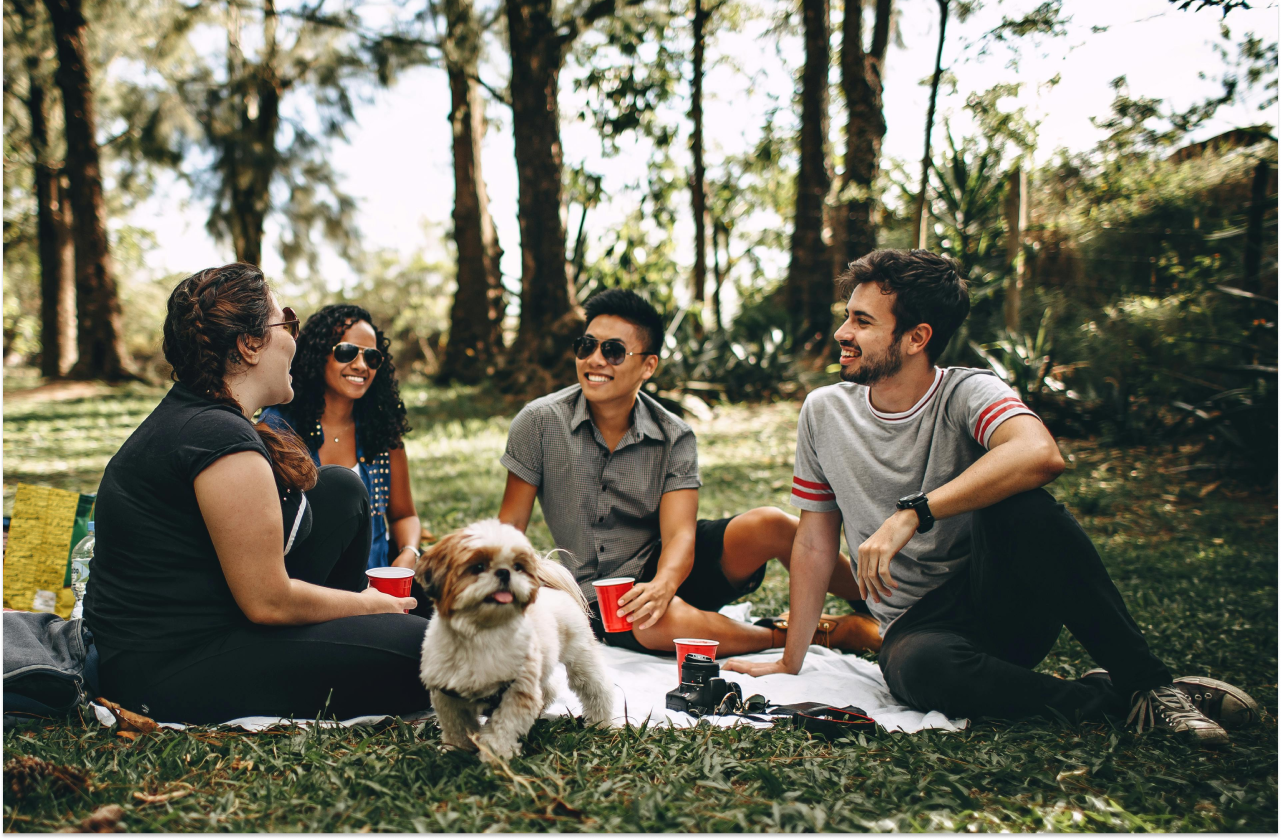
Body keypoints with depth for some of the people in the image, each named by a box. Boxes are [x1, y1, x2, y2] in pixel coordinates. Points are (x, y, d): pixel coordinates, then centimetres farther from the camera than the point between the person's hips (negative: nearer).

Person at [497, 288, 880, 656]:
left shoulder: (674, 437, -6)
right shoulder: (540, 423, -9)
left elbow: (679, 533, -16)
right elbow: (511, 524, -4)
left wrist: (662, 585, -38)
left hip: (666, 567, 2)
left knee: (770, 524, -25)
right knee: (667, 621, -38)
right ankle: (830, 634, -19)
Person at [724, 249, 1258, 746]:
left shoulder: (967, 394, -10)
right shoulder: (824, 412, 3)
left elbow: (1040, 455, -34)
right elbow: (814, 545, 9)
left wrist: (911, 514, -37)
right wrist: (790, 663, 8)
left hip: (1005, 603, -1)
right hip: (917, 625, 2)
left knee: (1021, 505, -33)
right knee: (919, 669, -37)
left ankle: (1144, 681, -20)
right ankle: (1104, 698, -17)